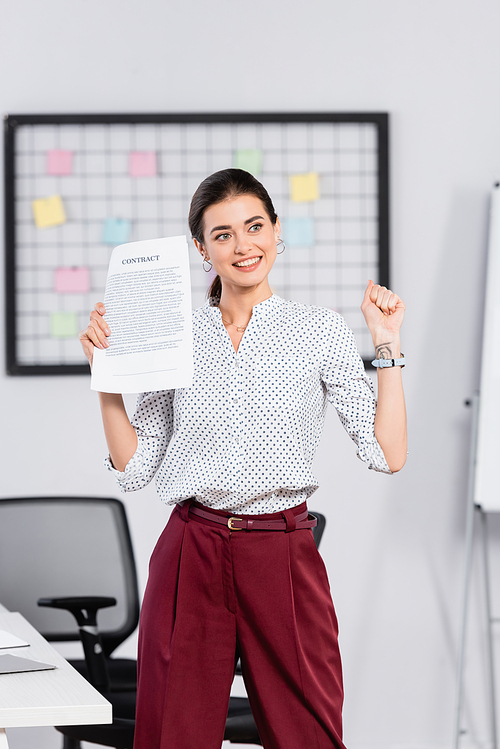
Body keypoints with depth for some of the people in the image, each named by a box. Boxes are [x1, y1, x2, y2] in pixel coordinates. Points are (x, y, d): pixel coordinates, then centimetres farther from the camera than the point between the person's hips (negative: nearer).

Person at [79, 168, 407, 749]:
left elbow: (388, 455, -3)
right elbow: (133, 468, 7)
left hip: (283, 557, -1)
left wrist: (386, 343, -5)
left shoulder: (321, 332, 2)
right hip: (191, 555, 2)